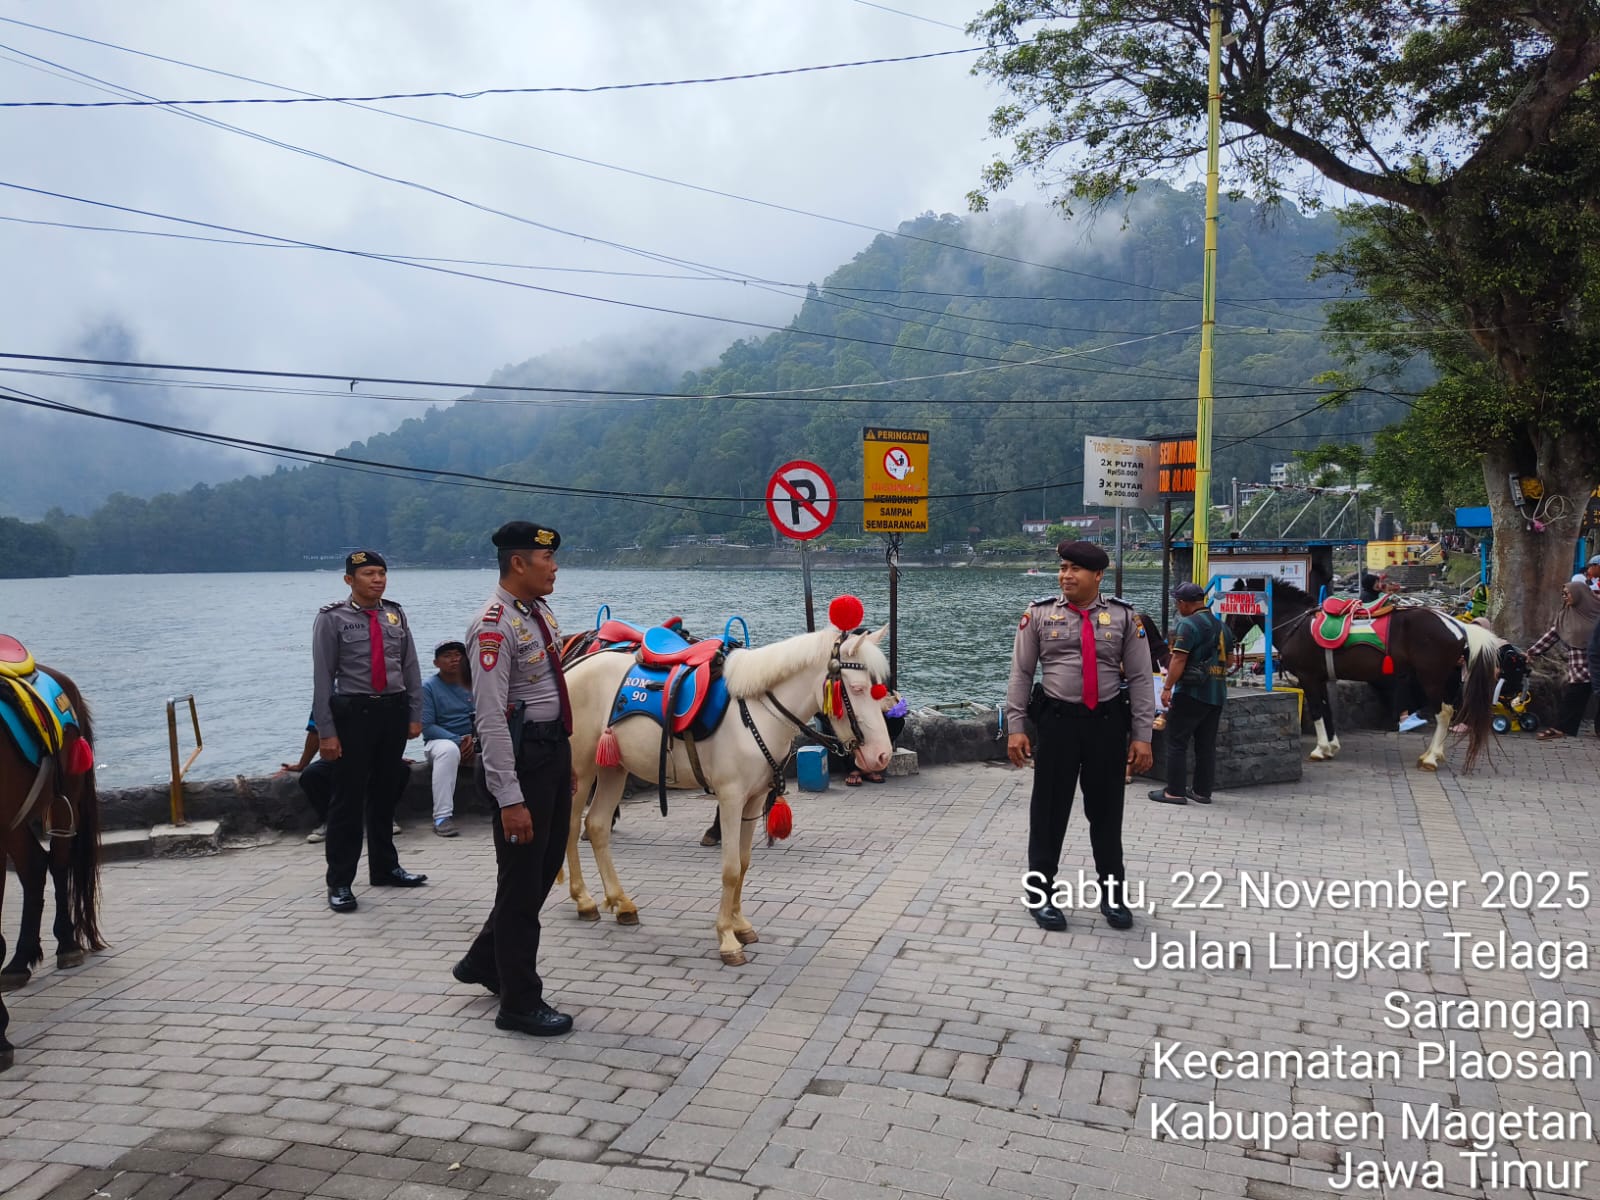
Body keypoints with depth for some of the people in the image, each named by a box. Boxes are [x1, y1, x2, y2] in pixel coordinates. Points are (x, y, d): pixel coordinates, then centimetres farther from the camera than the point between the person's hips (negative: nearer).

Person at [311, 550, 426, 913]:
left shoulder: (395, 615, 6)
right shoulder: (332, 619, -7)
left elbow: (411, 668, 9)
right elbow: (322, 678, -9)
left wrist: (415, 715, 4)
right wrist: (325, 731, -13)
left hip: (394, 710, 5)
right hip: (353, 712, -4)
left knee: (386, 793, 16)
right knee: (349, 798, 0)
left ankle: (385, 868, 30)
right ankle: (339, 882, 10)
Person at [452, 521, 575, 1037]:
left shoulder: (542, 615, 9)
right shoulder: (496, 626, -19)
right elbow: (491, 718, -23)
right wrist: (510, 800, -25)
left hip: (555, 750, 9)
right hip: (522, 756, -9)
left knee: (545, 868, 20)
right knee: (522, 880, 3)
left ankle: (485, 963, 39)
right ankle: (520, 1004, 19)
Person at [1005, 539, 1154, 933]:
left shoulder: (1124, 616, 1)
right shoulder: (1039, 613, 0)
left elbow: (1139, 678, 2)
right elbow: (1020, 673, 2)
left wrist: (1142, 736, -2)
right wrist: (1015, 727, -4)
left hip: (1108, 722, 1)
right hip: (1057, 720, -1)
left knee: (1106, 810, 12)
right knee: (1049, 810, 5)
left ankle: (1112, 894, 27)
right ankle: (1042, 893, 18)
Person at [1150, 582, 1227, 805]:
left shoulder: (1188, 624, -12)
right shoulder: (1220, 625, 14)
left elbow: (1179, 659, -18)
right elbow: (1227, 660, 22)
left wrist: (1167, 687, -16)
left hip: (1192, 692, -8)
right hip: (1217, 693, 8)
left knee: (1177, 742, -1)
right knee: (1207, 744, 11)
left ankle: (1175, 791, -1)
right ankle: (1202, 791, 15)